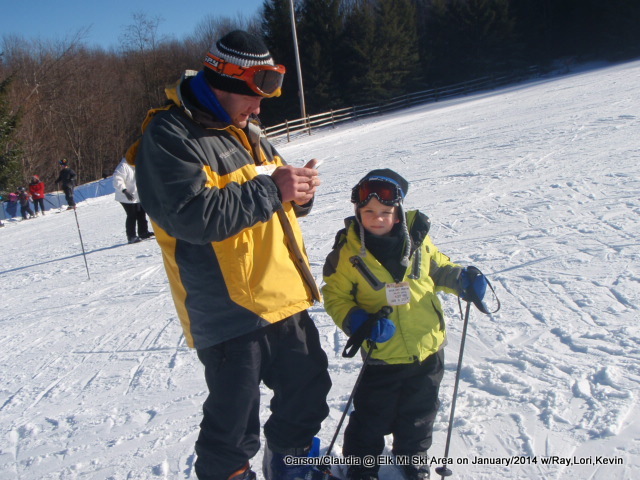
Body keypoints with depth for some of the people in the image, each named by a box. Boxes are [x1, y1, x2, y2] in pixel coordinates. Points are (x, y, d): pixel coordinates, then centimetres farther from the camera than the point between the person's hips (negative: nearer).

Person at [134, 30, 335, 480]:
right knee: (234, 427, 2)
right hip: (230, 312, -8)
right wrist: (270, 189, -21)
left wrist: (298, 190, -4)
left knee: (309, 389, 22)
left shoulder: (246, 131, 14)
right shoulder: (168, 137, -14)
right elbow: (192, 214, -26)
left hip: (284, 300, 9)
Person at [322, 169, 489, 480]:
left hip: (428, 350, 3)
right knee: (372, 419, 10)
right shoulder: (348, 252, -14)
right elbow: (335, 296, -5)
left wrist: (461, 279, -9)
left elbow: (438, 268, 11)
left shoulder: (417, 238, -7)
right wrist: (356, 322, -22)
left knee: (418, 415, 21)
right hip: (382, 355, -3)